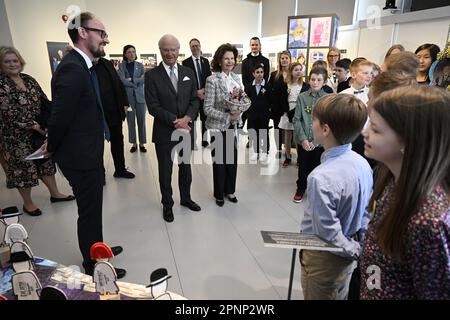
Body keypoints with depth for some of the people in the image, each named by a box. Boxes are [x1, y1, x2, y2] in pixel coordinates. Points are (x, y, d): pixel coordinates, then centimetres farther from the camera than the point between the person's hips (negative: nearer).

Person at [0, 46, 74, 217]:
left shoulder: (29, 79, 6)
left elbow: (44, 100, 6)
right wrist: (34, 126, -21)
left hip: (39, 130, 6)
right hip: (16, 135, -5)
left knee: (46, 161, 13)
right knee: (23, 166, 6)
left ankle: (54, 193, 29)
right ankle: (27, 203, 24)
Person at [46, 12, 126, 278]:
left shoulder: (84, 66, 10)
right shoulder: (72, 69, -23)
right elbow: (60, 116, -23)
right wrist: (54, 147, -6)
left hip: (89, 154, 9)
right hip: (81, 156, -9)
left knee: (93, 208, 22)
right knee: (89, 211, 7)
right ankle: (93, 266, 27)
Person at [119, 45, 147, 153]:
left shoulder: (140, 65, 7)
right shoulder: (122, 66, 1)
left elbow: (143, 80, -5)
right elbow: (122, 80, -12)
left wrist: (131, 79, -10)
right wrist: (137, 81, -9)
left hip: (140, 96, 1)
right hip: (128, 97, -1)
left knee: (141, 121, 3)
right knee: (131, 122, 5)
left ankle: (142, 143, 15)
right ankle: (134, 143, 17)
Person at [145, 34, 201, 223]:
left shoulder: (188, 73, 6)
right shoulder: (152, 75, -7)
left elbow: (195, 100, 2)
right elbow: (153, 107, -12)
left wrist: (187, 118, -15)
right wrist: (175, 121, -20)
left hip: (186, 129, 4)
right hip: (164, 132, -3)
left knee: (186, 167, 18)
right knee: (165, 170, 10)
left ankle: (186, 198, 38)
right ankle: (167, 205, 29)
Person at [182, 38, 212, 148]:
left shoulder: (206, 61, 10)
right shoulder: (186, 62, -1)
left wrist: (203, 90, -8)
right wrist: (196, 92, -13)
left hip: (205, 94, 3)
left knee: (205, 118, 7)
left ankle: (204, 139, 17)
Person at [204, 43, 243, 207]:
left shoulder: (236, 78, 5)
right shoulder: (212, 80, -12)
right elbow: (208, 108, -14)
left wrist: (238, 114, -9)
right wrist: (228, 116, -20)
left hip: (233, 126, 5)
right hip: (218, 127, -5)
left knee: (233, 159, 12)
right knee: (219, 161, 6)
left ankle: (230, 190, 33)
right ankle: (219, 194, 26)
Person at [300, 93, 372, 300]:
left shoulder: (321, 178, -33)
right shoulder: (363, 164, -8)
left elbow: (328, 232, -26)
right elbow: (367, 211, 1)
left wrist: (353, 249, -9)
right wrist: (360, 245, 8)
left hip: (324, 259, -7)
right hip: (348, 256, 7)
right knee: (340, 296, 28)